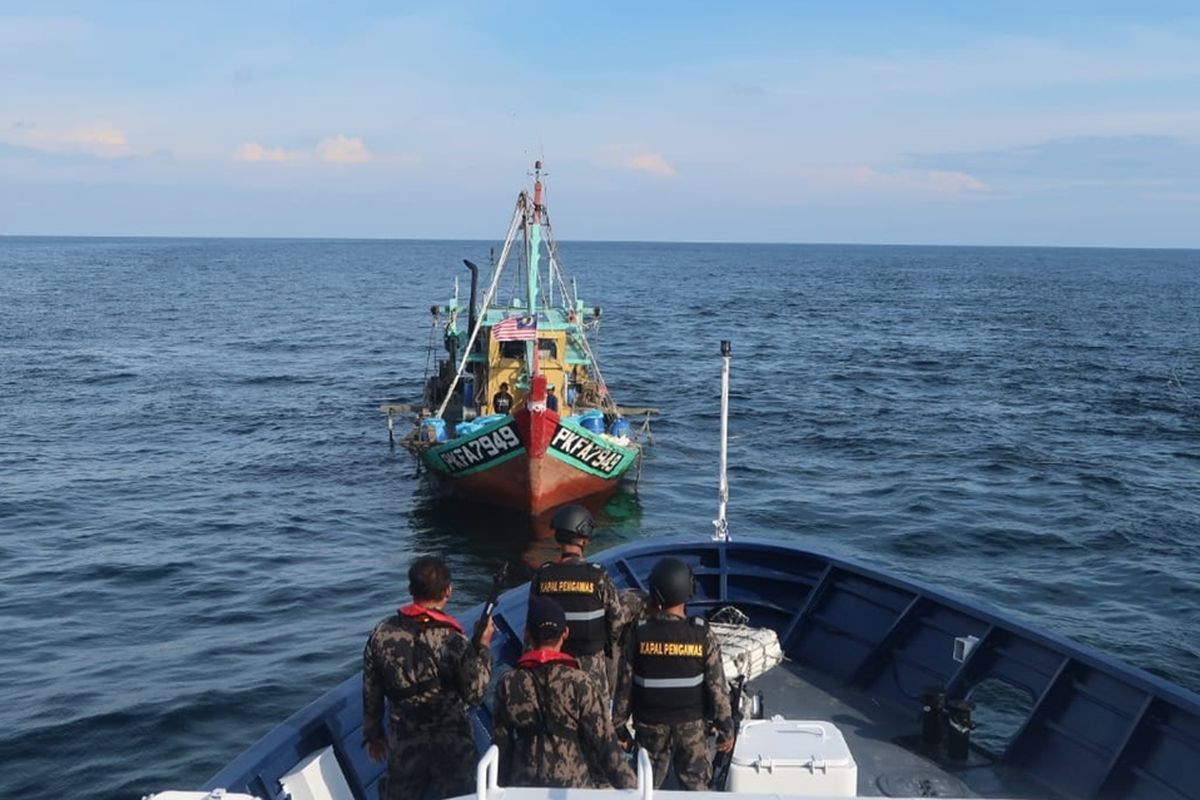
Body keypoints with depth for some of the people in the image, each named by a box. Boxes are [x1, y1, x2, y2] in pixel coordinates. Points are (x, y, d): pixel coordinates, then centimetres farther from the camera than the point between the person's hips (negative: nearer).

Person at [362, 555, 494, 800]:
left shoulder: (382, 633, -10)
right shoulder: (453, 640, -22)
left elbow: (371, 693, 0)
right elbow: (474, 694, -13)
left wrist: (373, 734, 14)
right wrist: (484, 646, -5)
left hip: (402, 743, 3)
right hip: (452, 746, -3)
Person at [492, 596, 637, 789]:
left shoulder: (508, 684, -3)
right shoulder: (578, 683, -11)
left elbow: (500, 744, 3)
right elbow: (604, 741, -10)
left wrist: (502, 785, 16)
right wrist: (630, 786, -2)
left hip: (523, 787, 2)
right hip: (573, 786, -2)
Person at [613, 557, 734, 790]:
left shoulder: (640, 633, -13)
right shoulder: (702, 633, -14)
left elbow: (624, 685, -7)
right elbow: (717, 686, -10)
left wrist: (618, 727, 5)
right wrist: (726, 729, 1)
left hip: (650, 727, 0)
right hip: (692, 726, 0)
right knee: (697, 788, 13)